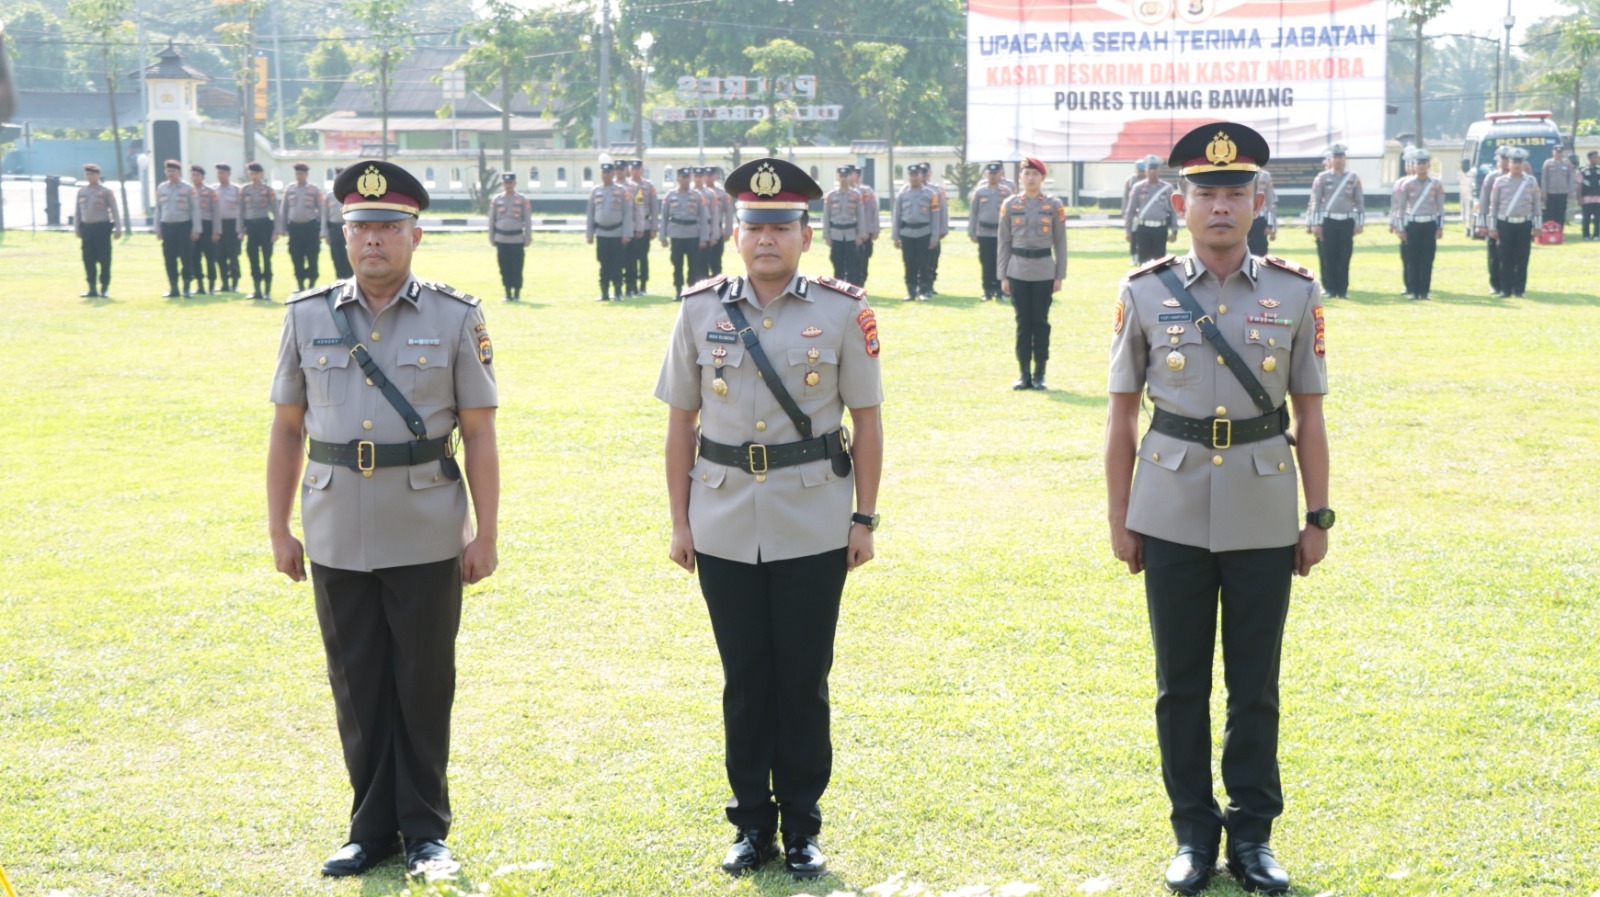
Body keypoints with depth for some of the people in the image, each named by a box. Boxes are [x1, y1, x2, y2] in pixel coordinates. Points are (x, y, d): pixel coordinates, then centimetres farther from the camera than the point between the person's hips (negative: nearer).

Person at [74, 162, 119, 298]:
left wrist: (116, 228, -6)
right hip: (87, 228, 5)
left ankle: (104, 289, 2)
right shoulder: (81, 191, 11)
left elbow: (114, 210, -2)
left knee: (104, 260, -3)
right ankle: (92, 289, 9)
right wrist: (77, 228, 13)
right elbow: (78, 211, 16)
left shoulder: (106, 191, -2)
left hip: (102, 227, -5)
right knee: (88, 260, 3)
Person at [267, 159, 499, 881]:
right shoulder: (307, 317, 5)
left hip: (427, 542, -2)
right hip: (337, 542, 2)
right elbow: (286, 429, 8)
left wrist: (486, 534, -4)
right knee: (357, 688, 10)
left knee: (425, 686, 6)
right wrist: (278, 530, 6)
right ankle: (372, 828, 23)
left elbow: (479, 433, -1)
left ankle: (425, 830, 20)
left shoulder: (456, 319, -1)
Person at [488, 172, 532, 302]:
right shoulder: (496, 200, 7)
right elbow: (491, 221, 11)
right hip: (501, 240, 2)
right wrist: (492, 239, 8)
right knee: (505, 268, 4)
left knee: (517, 268, -1)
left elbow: (528, 221, 3)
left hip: (517, 239, -2)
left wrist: (527, 239, -1)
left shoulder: (523, 200, 1)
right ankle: (508, 294, 11)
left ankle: (517, 294, 7)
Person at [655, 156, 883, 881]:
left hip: (814, 533, -1)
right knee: (744, 681, 9)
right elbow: (681, 422, 7)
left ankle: (802, 828, 19)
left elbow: (866, 420, 3)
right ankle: (752, 825, 21)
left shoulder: (842, 312, -1)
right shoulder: (701, 311, 3)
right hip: (725, 531, 1)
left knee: (804, 683, 6)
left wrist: (865, 517, 0)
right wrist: (679, 521, 5)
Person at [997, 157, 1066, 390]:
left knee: (1041, 322, 2)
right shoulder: (1011, 205, 4)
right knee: (1023, 322, 3)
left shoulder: (1055, 205, 1)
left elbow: (1060, 242, 3)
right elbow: (1004, 242, 6)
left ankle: (1039, 374, 10)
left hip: (1044, 272, -1)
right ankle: (1024, 374, 9)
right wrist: (1003, 276, 2)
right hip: (1018, 272, 1)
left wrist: (1060, 276, -1)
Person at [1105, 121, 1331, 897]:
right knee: (1181, 685, 7)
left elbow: (1309, 414, 5)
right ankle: (1193, 834, 20)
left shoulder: (1295, 294, 2)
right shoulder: (1145, 293, 1)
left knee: (1255, 685, 7)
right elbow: (1121, 413, 4)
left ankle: (1252, 834, 20)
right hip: (1172, 518, 0)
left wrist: (1319, 517, 3)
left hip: (1263, 520, 0)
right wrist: (1118, 517, 3)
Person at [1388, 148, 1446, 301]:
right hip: (1412, 225, 0)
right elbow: (1400, 207, 3)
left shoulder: (1437, 184, 5)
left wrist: (1440, 228, 1)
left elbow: (1441, 208, 7)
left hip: (1430, 225, 0)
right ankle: (1413, 290, 4)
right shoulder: (1406, 184, 2)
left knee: (1427, 260, -1)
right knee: (1412, 259, -1)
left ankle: (1425, 290, 5)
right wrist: (1400, 229, -1)